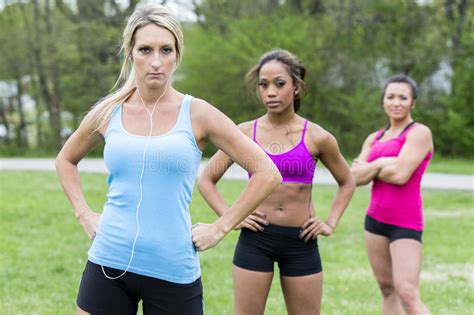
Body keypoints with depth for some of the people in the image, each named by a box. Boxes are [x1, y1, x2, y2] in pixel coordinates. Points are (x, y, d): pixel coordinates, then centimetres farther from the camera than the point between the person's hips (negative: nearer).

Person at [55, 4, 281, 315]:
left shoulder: (197, 114, -3)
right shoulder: (108, 113, 5)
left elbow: (267, 173, -1)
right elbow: (66, 160, 24)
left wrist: (221, 228, -3)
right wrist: (84, 214, 11)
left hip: (173, 273, -2)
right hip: (108, 265, 2)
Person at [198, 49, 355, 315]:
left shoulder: (316, 137, -2)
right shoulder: (245, 133, 0)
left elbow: (347, 183, 15)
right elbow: (206, 179, 8)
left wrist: (331, 224, 5)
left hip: (301, 241, 0)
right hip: (256, 237, 0)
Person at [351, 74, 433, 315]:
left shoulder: (419, 133, -7)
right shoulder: (374, 139, 13)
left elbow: (400, 175, -18)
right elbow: (354, 177, 2)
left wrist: (368, 168, -1)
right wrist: (381, 164, -13)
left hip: (406, 224, -7)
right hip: (375, 219, 7)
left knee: (407, 293, -17)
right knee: (387, 290, 9)